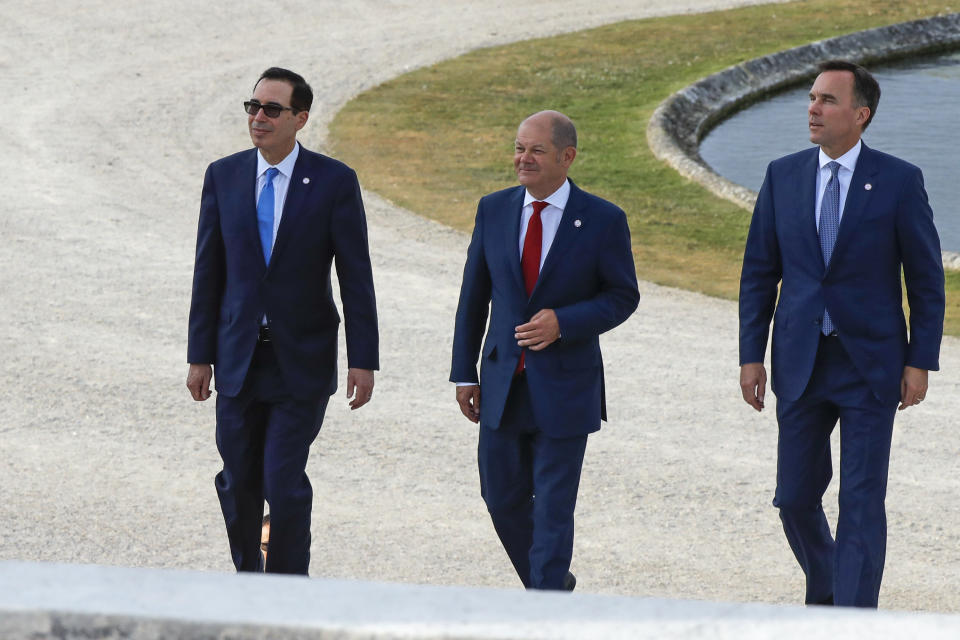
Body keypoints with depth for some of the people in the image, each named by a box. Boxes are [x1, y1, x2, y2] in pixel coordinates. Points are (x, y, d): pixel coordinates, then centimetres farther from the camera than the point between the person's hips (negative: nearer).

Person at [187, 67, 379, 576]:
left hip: (302, 360, -3)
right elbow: (208, 272, 6)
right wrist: (200, 356, 4)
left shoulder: (334, 181, -6)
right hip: (238, 356, 3)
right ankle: (247, 577, 29)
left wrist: (363, 359, -8)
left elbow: (356, 276, -5)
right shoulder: (223, 176, 2)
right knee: (238, 482, 9)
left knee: (285, 481, -9)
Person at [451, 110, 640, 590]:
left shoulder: (603, 221, -7)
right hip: (503, 383, 4)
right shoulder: (494, 210, 3)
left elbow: (623, 296, -2)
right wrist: (464, 373, 7)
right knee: (503, 497, 10)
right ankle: (552, 580, 34)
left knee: (553, 508, -2)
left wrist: (563, 322, -18)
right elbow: (474, 297, 8)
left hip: (564, 387, -4)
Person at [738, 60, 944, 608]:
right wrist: (752, 355, 3)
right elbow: (759, 272, 7)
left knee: (862, 504, -6)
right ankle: (824, 593, 34)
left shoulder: (899, 181, -6)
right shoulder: (783, 176, 3)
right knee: (796, 498, 8)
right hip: (801, 363, 3)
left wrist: (921, 361, -6)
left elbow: (927, 278, -1)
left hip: (870, 366, -3)